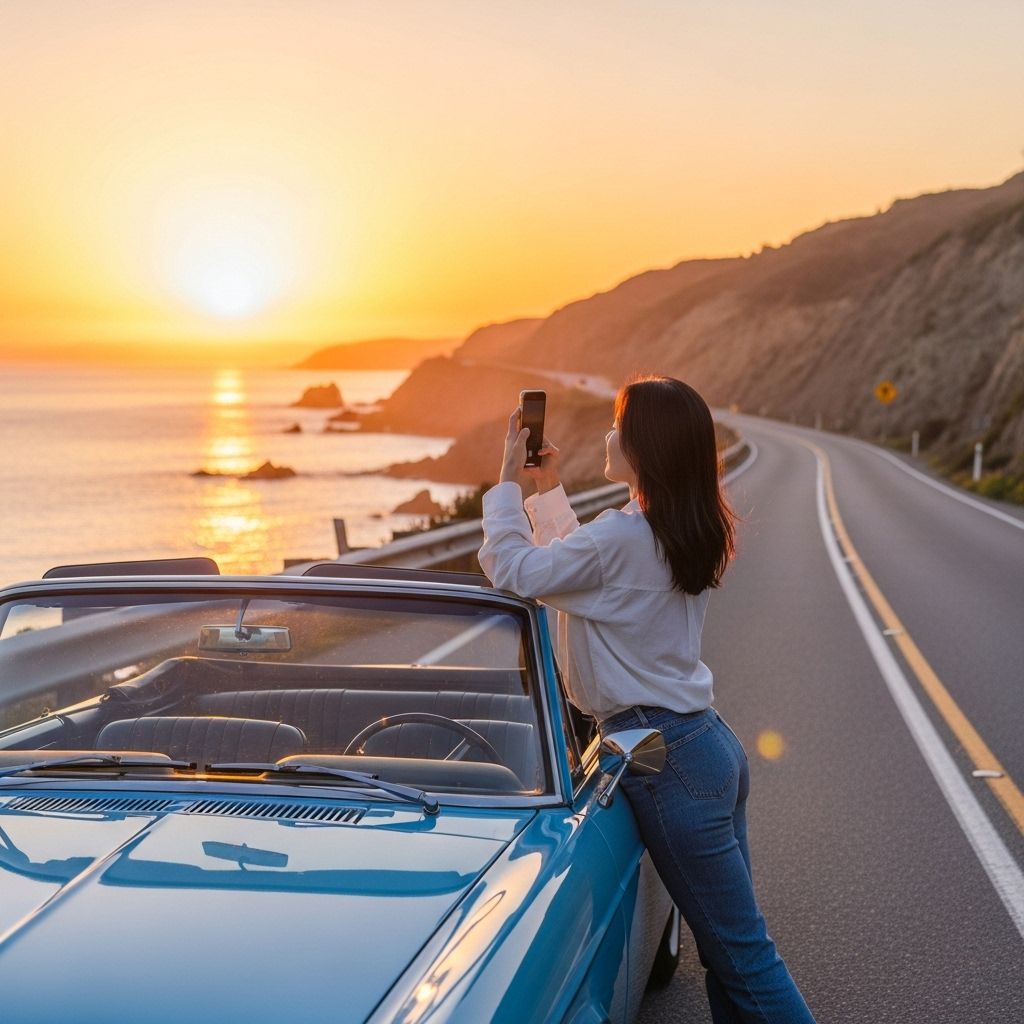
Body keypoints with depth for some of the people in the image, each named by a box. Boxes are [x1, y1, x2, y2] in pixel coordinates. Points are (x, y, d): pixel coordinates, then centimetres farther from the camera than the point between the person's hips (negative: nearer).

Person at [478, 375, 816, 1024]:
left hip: (668, 758, -9)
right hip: (713, 742, 10)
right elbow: (578, 562, 23)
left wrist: (509, 481, -3)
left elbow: (510, 570, -14)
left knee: (742, 954, -1)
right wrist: (548, 487, 23)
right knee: (733, 947, 15)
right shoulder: (688, 532, 9)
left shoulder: (623, 538, -20)